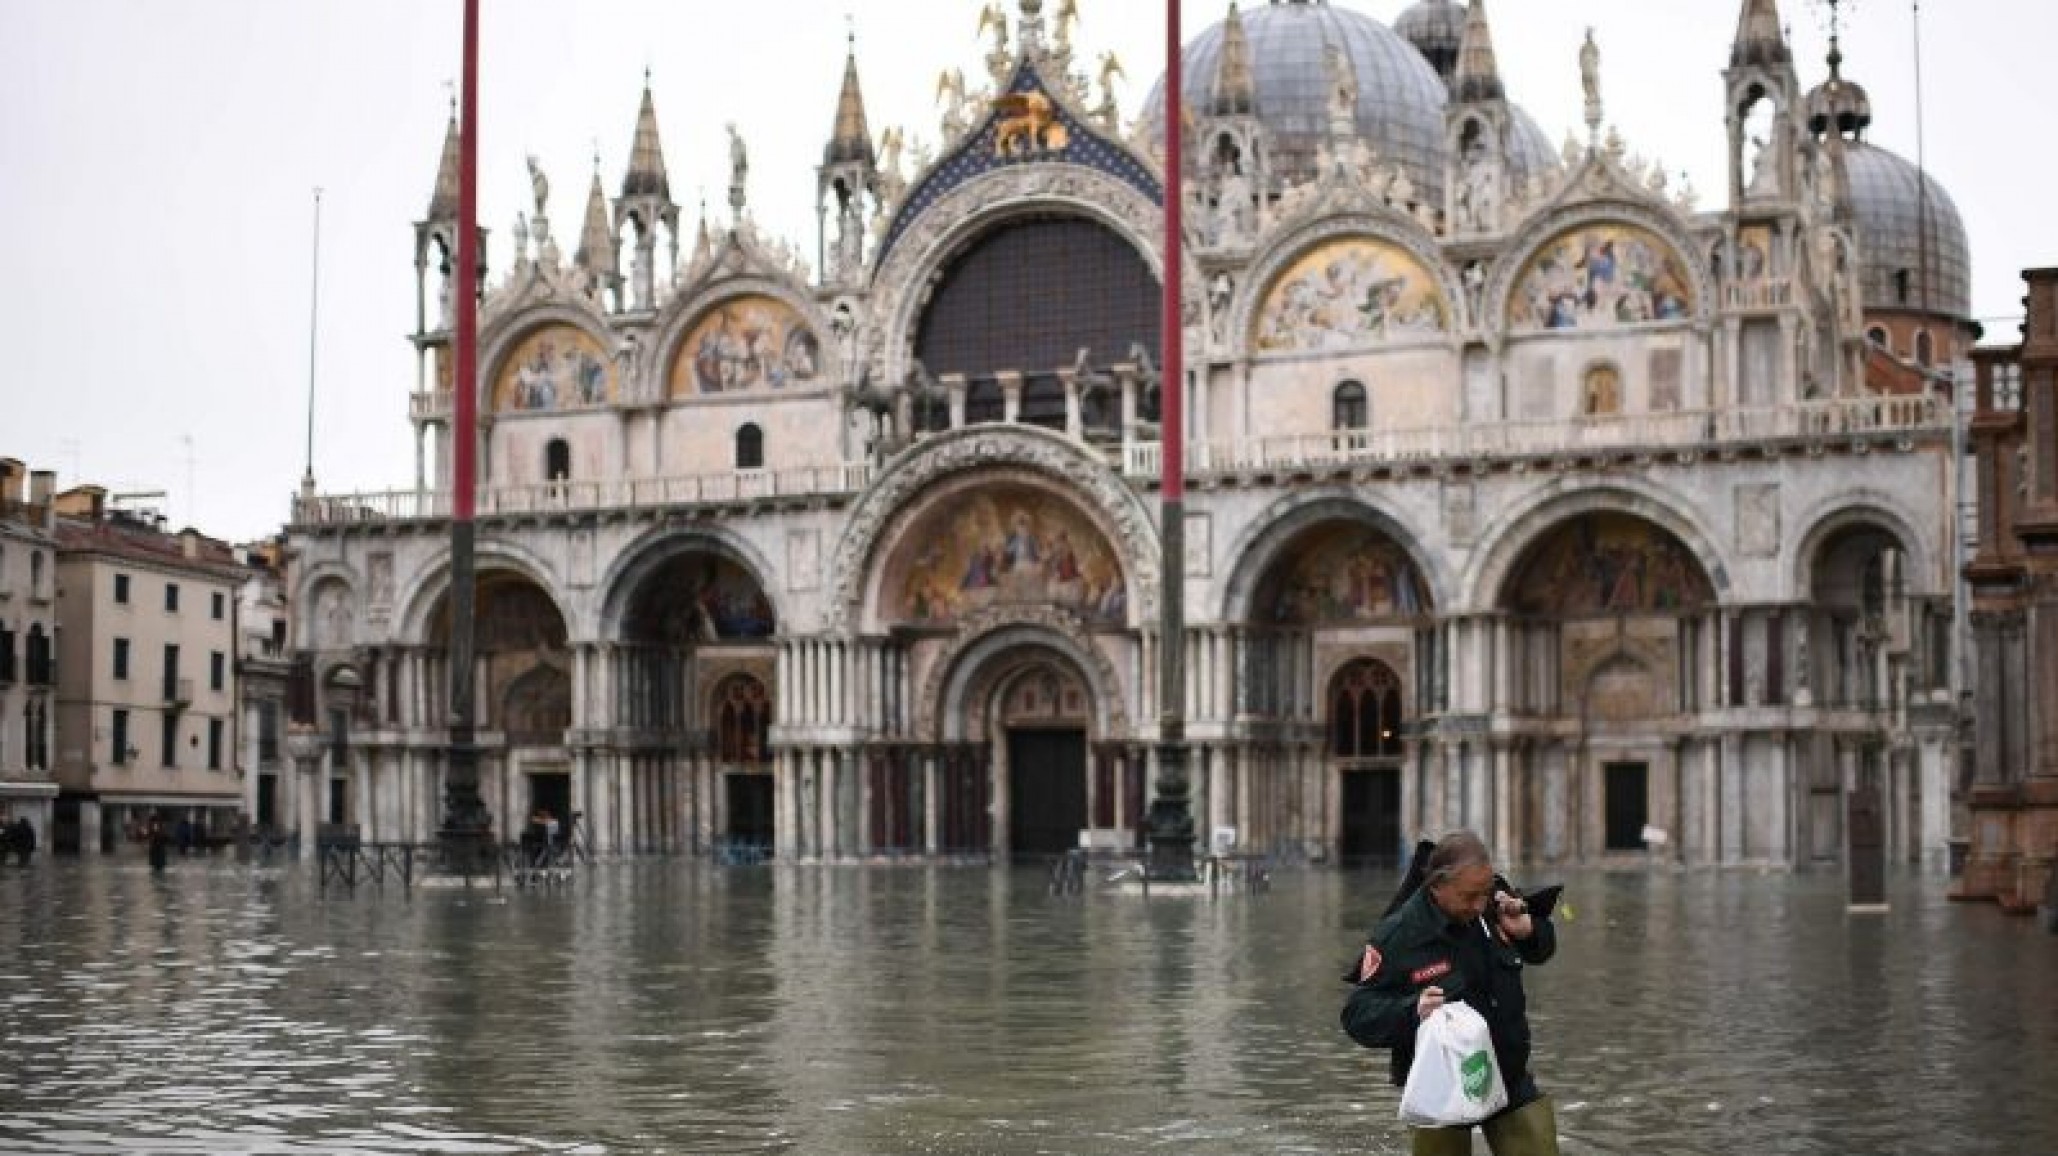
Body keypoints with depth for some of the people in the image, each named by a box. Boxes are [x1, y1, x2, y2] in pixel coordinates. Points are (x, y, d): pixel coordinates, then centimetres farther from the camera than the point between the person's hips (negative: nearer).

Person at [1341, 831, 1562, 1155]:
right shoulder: (1396, 936, -16)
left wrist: (1528, 930, -8)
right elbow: (1357, 1016, -14)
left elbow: (1541, 949, 16)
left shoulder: (1494, 903, -3)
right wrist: (1411, 1010, -33)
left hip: (1511, 1079, 4)